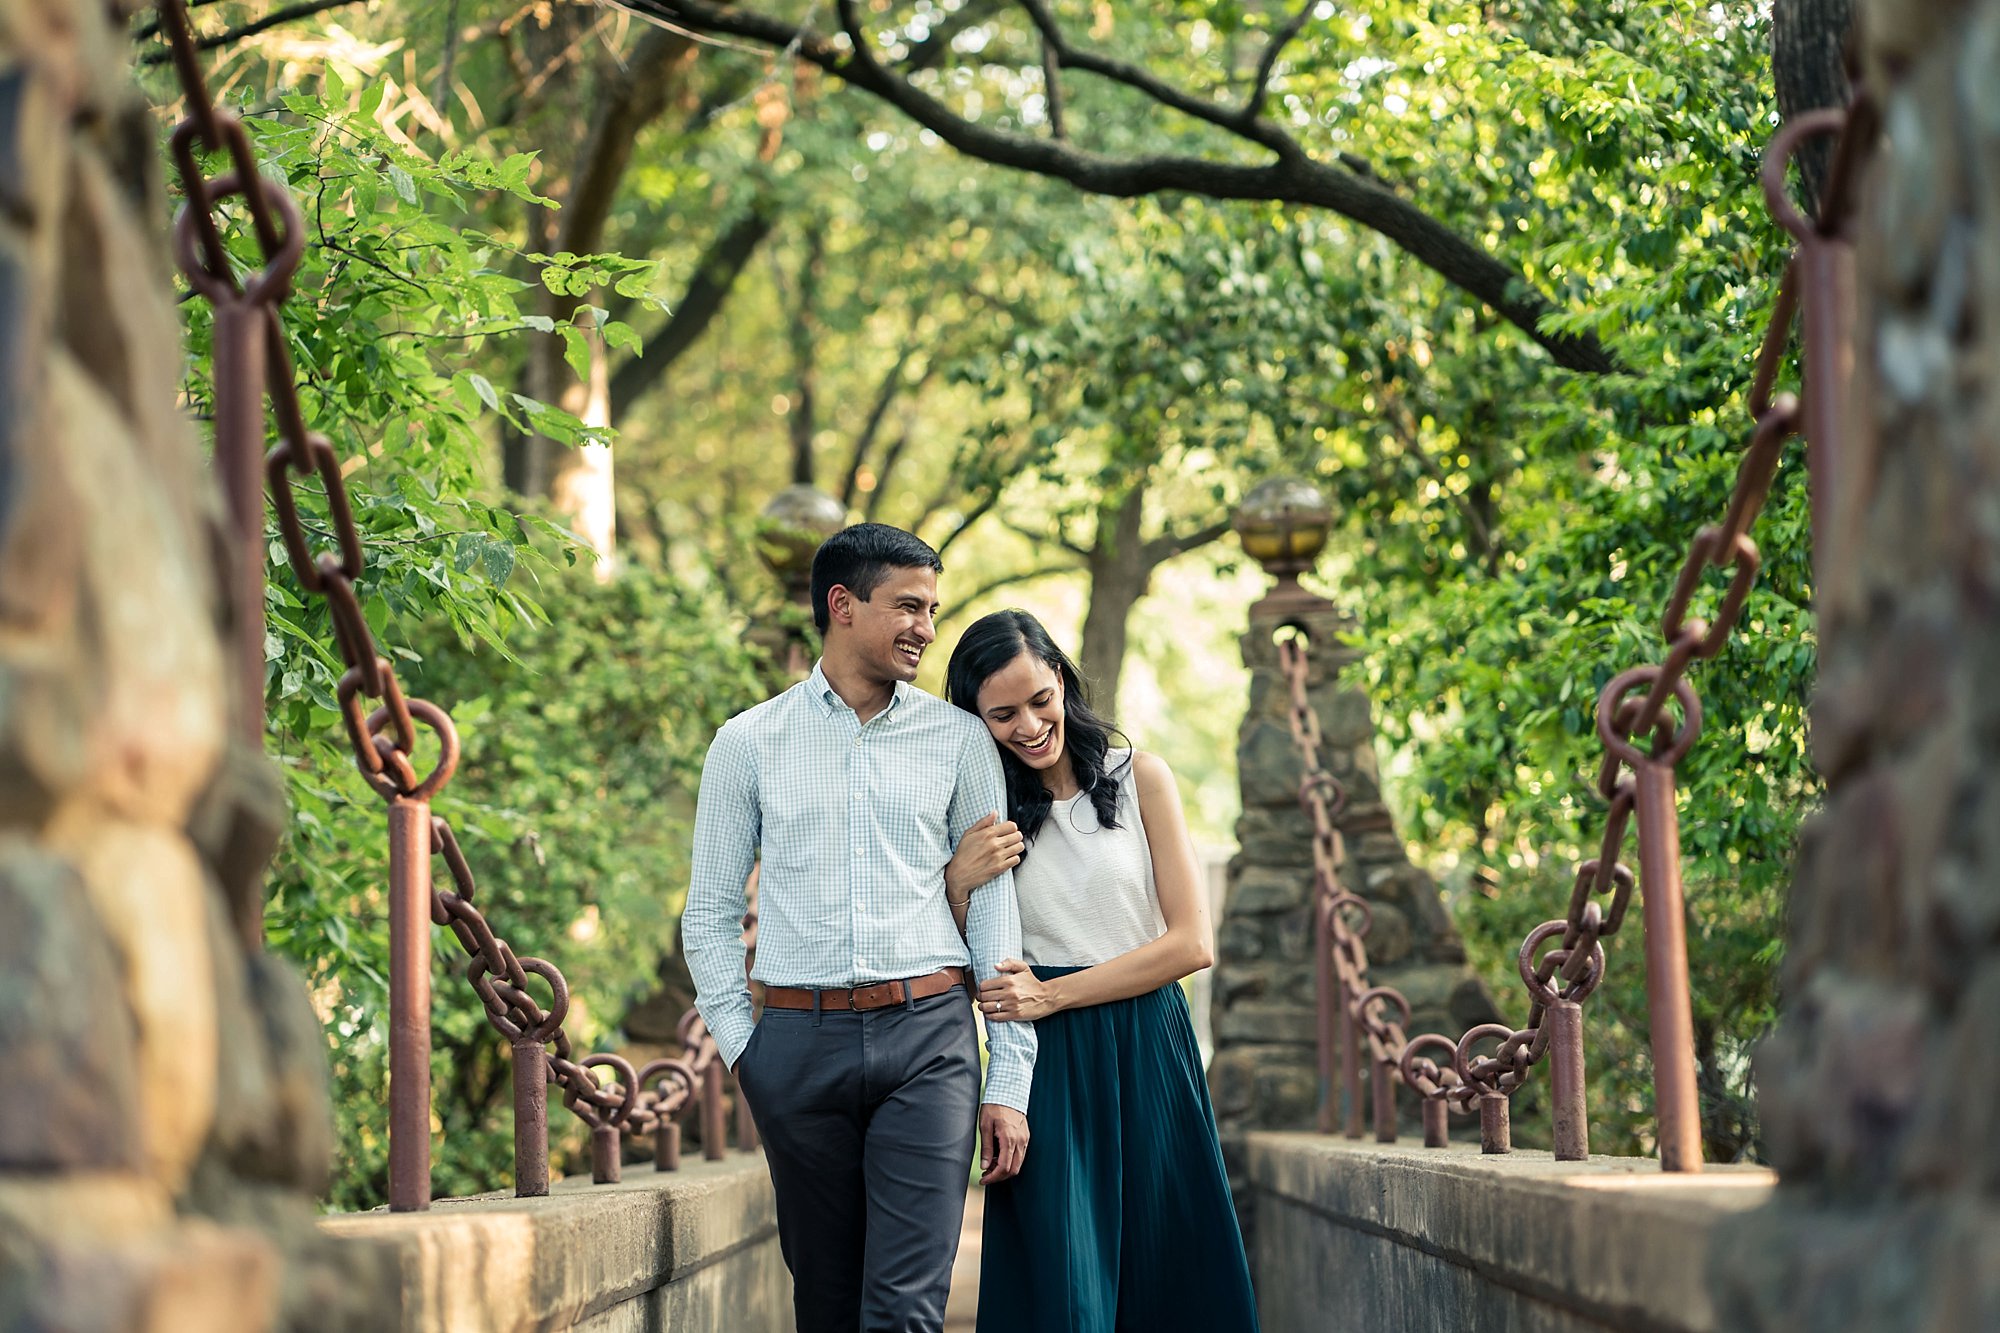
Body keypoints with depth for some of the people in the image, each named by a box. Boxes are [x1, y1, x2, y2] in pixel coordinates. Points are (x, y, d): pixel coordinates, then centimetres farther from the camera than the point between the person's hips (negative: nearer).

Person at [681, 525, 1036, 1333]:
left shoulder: (959, 741, 8)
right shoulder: (749, 743, 8)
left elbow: (996, 908, 7)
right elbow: (710, 915, 12)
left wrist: (1010, 1082, 2)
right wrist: (741, 1045, 0)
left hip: (929, 1033, -1)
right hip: (800, 1042, 1)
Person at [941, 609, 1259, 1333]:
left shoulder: (1139, 778, 1)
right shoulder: (983, 812, 6)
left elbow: (1191, 942, -4)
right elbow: (973, 977, 7)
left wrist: (1053, 994, -10)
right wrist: (957, 885, -11)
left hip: (1146, 1056, 0)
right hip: (1045, 1072, 0)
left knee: (1165, 1274, 3)